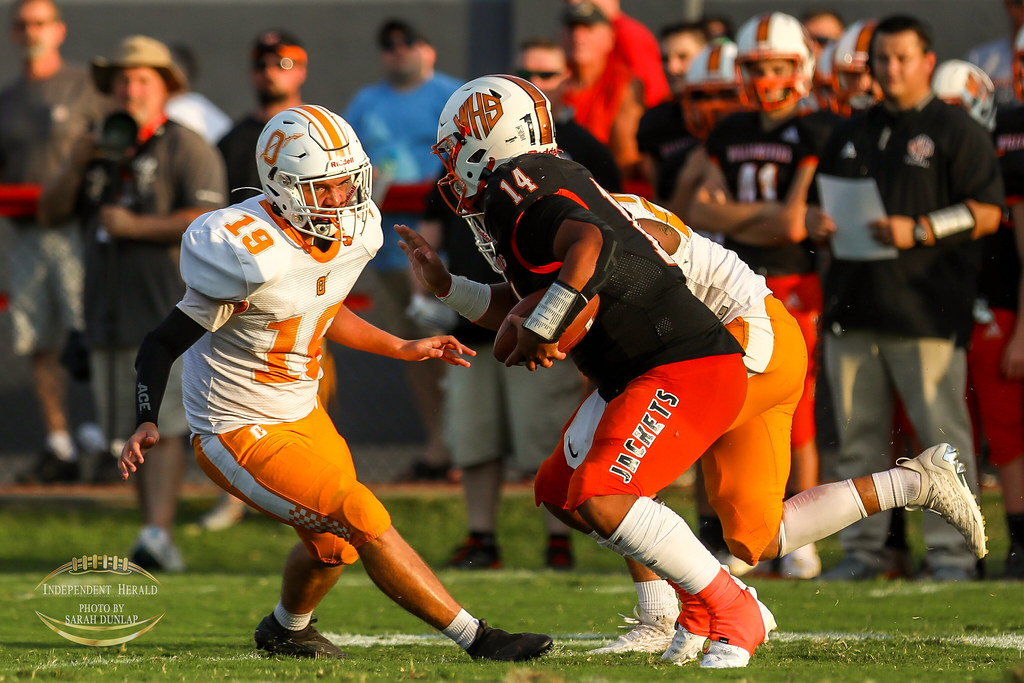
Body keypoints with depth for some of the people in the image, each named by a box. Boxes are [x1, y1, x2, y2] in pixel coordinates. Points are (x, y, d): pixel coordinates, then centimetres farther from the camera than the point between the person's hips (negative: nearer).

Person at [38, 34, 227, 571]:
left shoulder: (186, 148, -2)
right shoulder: (101, 151, 18)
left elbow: (208, 222, -13)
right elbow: (50, 211, 14)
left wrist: (134, 226, -13)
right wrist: (75, 167, -3)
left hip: (168, 312, -6)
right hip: (109, 315, 6)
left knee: (166, 427, -15)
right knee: (133, 432, 7)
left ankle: (157, 533, -22)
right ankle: (155, 539, 13)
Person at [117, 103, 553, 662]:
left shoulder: (353, 234, -4)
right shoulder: (251, 255, -28)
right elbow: (163, 343, -20)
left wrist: (402, 349, 16)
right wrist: (147, 423, -34)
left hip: (301, 413, 8)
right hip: (242, 436, -8)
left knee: (334, 546, 21)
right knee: (367, 524, -14)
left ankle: (286, 630, 52)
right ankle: (477, 639, -8)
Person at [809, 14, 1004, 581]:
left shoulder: (956, 131, 1)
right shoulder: (850, 135, 19)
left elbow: (986, 212, -5)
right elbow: (825, 204, 26)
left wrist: (919, 231, -17)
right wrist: (817, 223, 2)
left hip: (927, 310, -6)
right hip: (853, 303, 6)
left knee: (942, 434, -6)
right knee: (858, 436, 7)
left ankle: (951, 551, -3)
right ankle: (862, 548, 13)